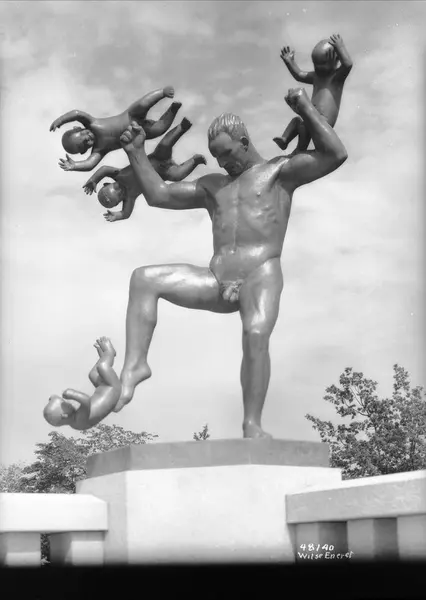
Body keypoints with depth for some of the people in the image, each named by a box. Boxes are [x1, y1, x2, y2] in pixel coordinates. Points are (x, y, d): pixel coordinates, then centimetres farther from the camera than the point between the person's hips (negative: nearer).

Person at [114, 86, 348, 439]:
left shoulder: (278, 171, 13)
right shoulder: (212, 186, 27)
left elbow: (336, 155, 1)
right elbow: (159, 195, 24)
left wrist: (305, 108, -2)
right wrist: (137, 154, 16)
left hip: (261, 276, -5)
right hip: (217, 281, 5)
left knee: (256, 334, -35)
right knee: (144, 279, -13)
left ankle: (253, 426, -33)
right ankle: (135, 365, -20)